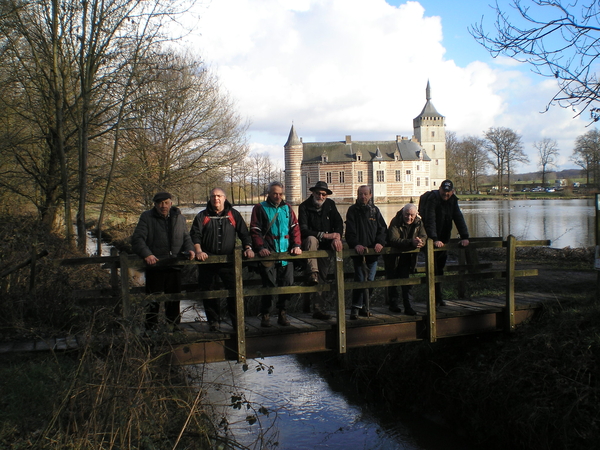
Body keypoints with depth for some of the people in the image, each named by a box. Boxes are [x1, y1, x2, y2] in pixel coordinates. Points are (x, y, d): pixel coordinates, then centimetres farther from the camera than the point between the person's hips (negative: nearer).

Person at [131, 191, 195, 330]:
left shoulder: (179, 218, 12)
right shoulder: (147, 217, 1)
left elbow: (186, 237, 20)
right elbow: (137, 239, -7)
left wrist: (189, 249, -2)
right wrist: (147, 254, -24)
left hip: (174, 266, 4)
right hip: (155, 266, -3)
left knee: (174, 301, 13)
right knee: (153, 302, 1)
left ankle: (173, 328, 26)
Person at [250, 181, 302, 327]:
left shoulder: (287, 208, 15)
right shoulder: (260, 208, 4)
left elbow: (295, 227, 13)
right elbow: (255, 230, -1)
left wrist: (296, 245, -1)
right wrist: (260, 248, -14)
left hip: (286, 255, 4)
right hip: (268, 255, -4)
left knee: (287, 284, 3)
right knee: (269, 285, -5)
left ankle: (282, 313, 16)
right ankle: (265, 315, 7)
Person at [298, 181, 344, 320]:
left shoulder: (330, 204, 6)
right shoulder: (304, 207, -7)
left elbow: (339, 222, 2)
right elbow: (303, 230, -16)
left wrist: (337, 236, -19)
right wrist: (324, 235, -24)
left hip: (326, 245, 3)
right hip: (311, 243, -3)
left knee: (322, 277, -6)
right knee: (311, 239, -39)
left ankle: (317, 308, -4)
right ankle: (312, 274, -49)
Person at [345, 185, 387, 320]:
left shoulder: (375, 210, 12)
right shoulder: (353, 210, 1)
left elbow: (382, 228, 9)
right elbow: (350, 231, -8)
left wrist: (380, 242, -9)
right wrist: (356, 244, -24)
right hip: (358, 250, -4)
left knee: (370, 280, 6)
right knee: (360, 279, -9)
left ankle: (361, 306, 17)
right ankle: (356, 308, -1)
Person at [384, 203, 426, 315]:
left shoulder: (418, 223, -5)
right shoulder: (395, 222, -22)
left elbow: (424, 236, -12)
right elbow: (394, 240, -34)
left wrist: (421, 241, -37)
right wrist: (411, 243, -46)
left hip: (407, 257, 3)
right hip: (393, 257, -3)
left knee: (406, 282, 2)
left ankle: (408, 306, 5)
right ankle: (393, 304, 22)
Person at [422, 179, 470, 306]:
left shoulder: (453, 200, 3)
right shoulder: (432, 199, -17)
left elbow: (459, 218, -1)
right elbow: (430, 220, -27)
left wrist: (464, 237, -13)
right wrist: (435, 239, -37)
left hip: (444, 240, 6)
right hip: (432, 241, -6)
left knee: (440, 268, 9)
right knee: (433, 269, -7)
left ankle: (438, 298, 16)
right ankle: (436, 298, -2)